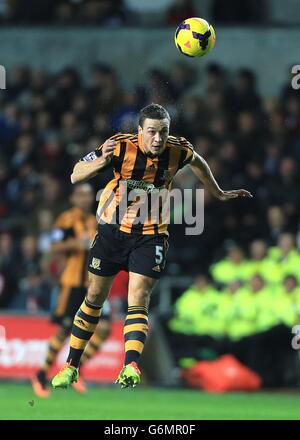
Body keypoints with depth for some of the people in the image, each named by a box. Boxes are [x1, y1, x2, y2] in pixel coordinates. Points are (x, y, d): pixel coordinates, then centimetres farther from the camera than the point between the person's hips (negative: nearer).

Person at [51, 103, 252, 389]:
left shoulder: (177, 151, -12)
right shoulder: (120, 146, -19)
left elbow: (197, 162, 14)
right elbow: (75, 176, -19)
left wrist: (219, 194, 26)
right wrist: (102, 161, -38)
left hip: (150, 235, 0)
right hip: (112, 231, 0)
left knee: (138, 302, -17)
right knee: (94, 299, 11)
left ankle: (131, 367, -30)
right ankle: (71, 366, 23)